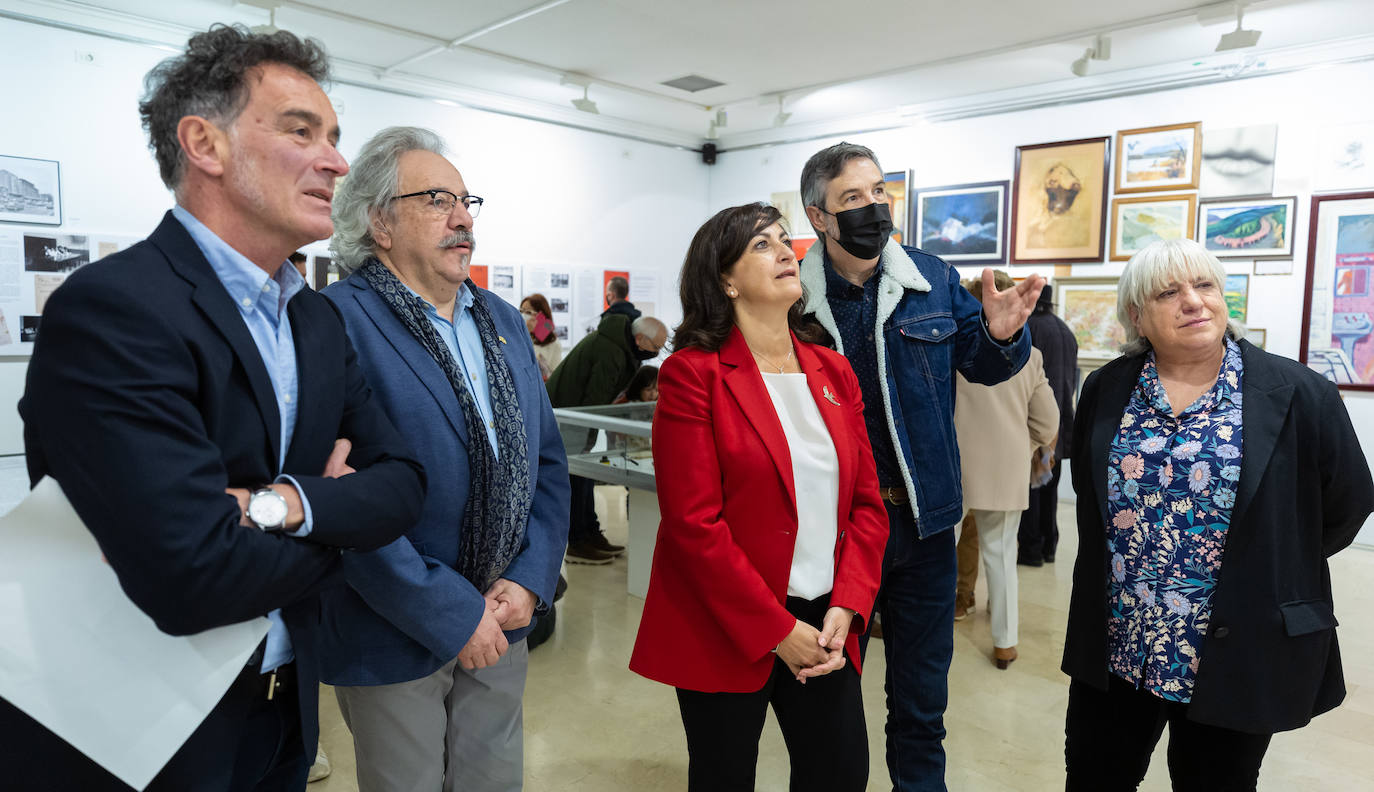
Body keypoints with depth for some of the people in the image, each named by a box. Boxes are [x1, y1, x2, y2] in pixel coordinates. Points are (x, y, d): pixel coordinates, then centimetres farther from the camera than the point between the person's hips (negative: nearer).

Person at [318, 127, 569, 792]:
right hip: (394, 645, -6)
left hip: (502, 625, 6)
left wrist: (530, 580, -4)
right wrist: (451, 614, -18)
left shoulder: (504, 323, 8)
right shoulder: (336, 322, -15)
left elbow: (547, 462, 8)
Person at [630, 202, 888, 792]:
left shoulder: (834, 373, 7)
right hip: (724, 632, -4)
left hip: (826, 628, 5)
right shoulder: (695, 372, -11)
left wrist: (847, 608, -6)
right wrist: (776, 630, -15)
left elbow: (867, 503, 6)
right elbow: (694, 522, -16)